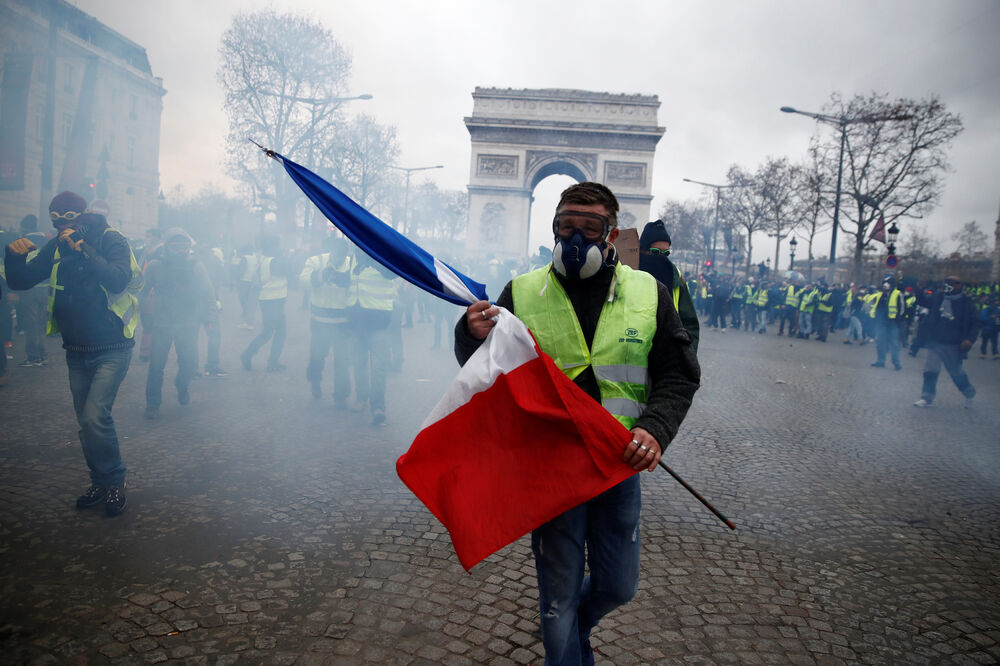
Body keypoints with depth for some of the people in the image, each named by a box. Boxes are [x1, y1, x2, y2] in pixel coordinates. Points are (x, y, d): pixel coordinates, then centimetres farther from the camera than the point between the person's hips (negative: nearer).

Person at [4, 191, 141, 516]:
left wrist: (82, 250, -30)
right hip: (76, 352, 6)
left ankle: (115, 481, 3)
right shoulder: (57, 246, 5)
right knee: (87, 422, 12)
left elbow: (117, 281, -26)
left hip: (111, 349, -6)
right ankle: (101, 482, 28)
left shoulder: (110, 240, -10)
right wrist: (14, 255, -13)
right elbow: (19, 281, 6)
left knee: (95, 415, -17)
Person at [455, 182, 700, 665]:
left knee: (618, 586, 17)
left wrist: (656, 428, -16)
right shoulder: (522, 292, -2)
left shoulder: (648, 293, 0)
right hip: (549, 467, -2)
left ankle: (573, 624, 51)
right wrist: (472, 335, -20)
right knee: (559, 593, 8)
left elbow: (679, 375, 3)